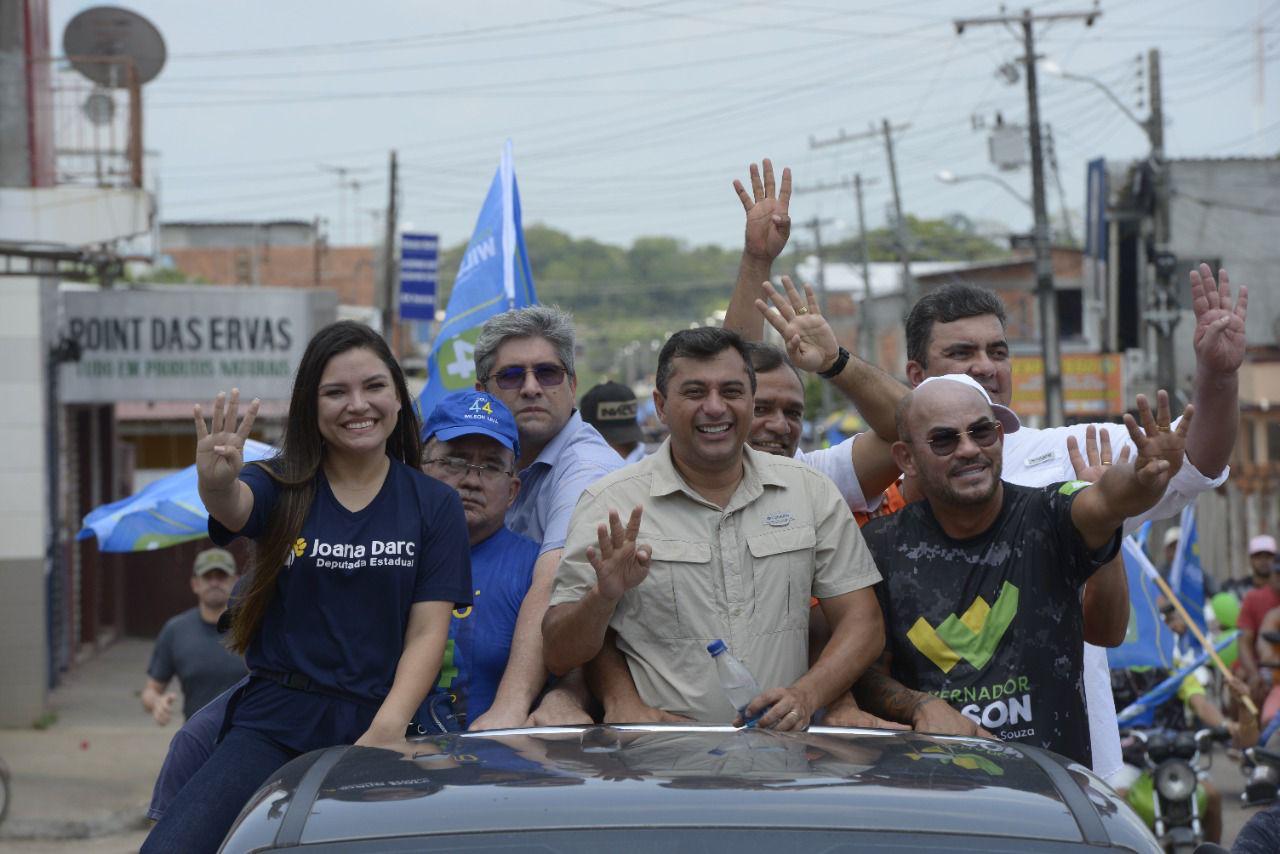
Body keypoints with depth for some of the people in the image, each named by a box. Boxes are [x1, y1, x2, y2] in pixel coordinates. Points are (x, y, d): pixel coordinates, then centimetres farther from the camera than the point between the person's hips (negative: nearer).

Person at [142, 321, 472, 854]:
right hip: (274, 723, 0)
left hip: (375, 726, 0)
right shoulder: (282, 487, 4)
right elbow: (235, 508, -19)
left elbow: (427, 633, 0)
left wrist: (387, 729, -16)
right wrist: (216, 484, -44)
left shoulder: (434, 505, 6)